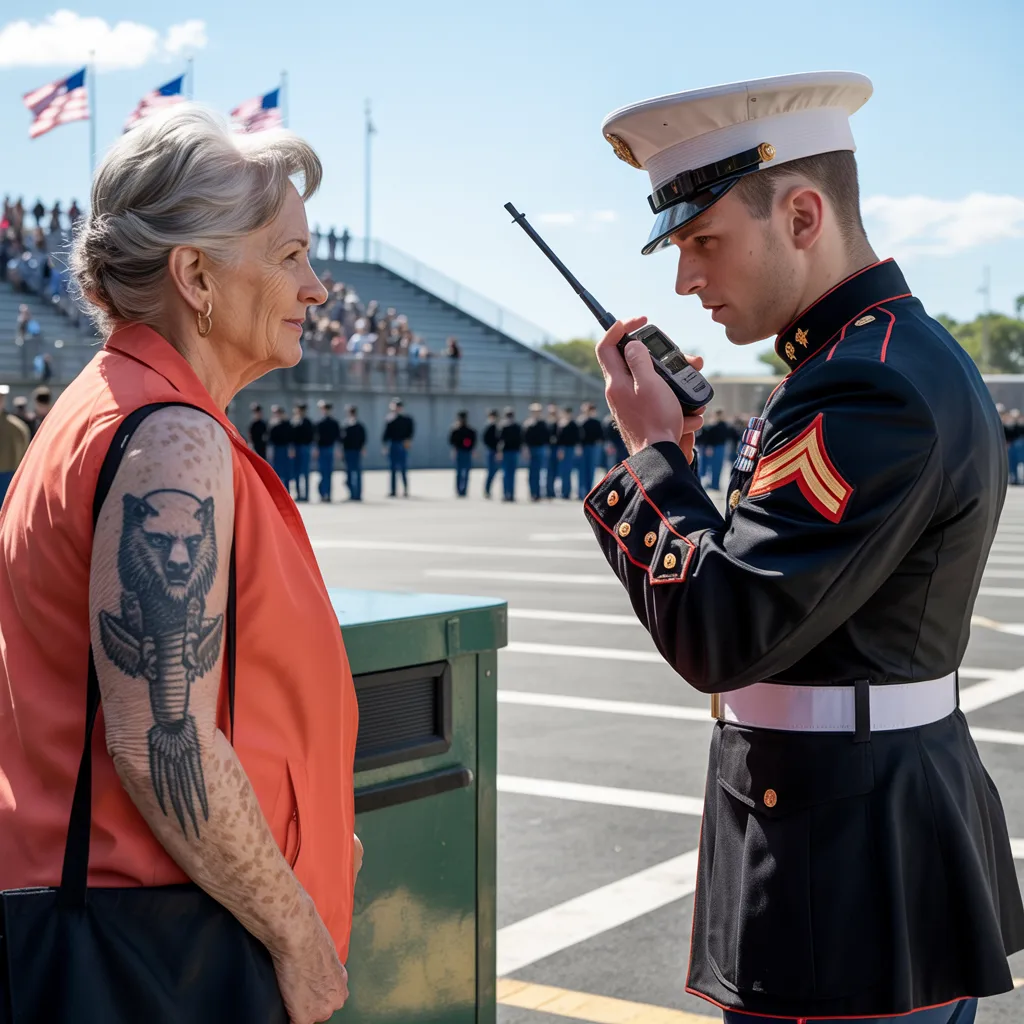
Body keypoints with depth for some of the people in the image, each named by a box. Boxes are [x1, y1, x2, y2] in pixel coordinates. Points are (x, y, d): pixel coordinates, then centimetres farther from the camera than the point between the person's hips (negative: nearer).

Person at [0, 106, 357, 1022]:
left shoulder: (94, 411, 13)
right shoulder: (173, 442, -19)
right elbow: (163, 743, -25)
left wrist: (308, 831, 18)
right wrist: (301, 935, -16)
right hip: (160, 949, -10)